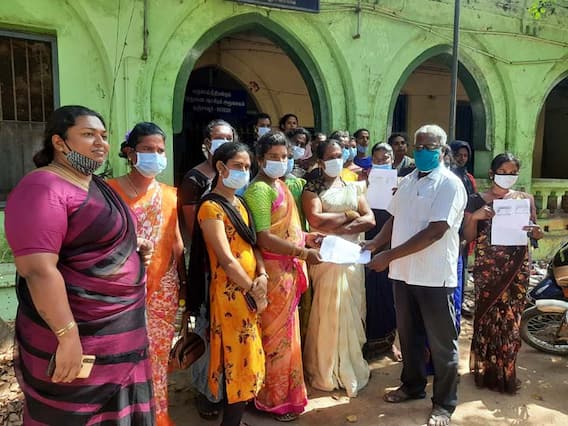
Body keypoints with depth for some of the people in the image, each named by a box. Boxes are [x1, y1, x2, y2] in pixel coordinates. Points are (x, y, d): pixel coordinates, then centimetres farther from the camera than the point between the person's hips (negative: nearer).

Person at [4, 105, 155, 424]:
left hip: (118, 330, 9)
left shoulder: (97, 185, 12)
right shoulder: (43, 189, -17)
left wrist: (136, 249, 6)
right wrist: (67, 337, -26)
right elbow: (38, 270, -26)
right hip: (79, 336, -9)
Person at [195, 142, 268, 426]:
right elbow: (226, 259, -19)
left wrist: (262, 276, -4)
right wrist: (253, 291, -12)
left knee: (248, 359, 16)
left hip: (249, 291, 8)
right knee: (240, 361, 1)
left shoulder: (239, 203, 12)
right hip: (231, 293, -8)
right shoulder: (211, 207, -14)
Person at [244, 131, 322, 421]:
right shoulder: (259, 189, -17)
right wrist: (303, 253, -21)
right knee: (275, 335, 5)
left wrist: (305, 236, 7)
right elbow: (264, 239, -24)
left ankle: (284, 392, 37)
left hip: (288, 270, 9)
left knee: (286, 332, 20)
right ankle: (274, 400, 23)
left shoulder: (280, 185, 12)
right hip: (274, 272, -9)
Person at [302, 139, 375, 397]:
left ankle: (349, 368, 24)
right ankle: (327, 372, 16)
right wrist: (349, 214, -8)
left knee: (351, 312, 9)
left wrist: (338, 229, -13)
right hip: (325, 257, -4)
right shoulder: (312, 189, 0)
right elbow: (315, 220, -17)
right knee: (328, 313, 0)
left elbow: (369, 220, 0)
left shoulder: (354, 187, 13)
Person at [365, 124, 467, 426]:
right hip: (404, 273, 6)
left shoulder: (450, 184, -12)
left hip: (434, 276, -6)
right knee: (408, 335, 20)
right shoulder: (408, 181, 11)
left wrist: (388, 256, -23)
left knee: (441, 343, 9)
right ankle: (413, 385, 40)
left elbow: (435, 231, -21)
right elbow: (394, 219, 16)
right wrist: (375, 243, -4)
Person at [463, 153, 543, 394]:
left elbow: (534, 232, 13)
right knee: (488, 316, 2)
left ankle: (506, 372, 24)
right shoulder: (477, 200, 0)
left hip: (517, 266, 2)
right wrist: (475, 216, -17)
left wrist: (536, 232, -10)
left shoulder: (525, 199, 7)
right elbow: (468, 237, 0)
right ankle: (486, 369, 18)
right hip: (487, 266, -2)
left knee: (511, 318, 7)